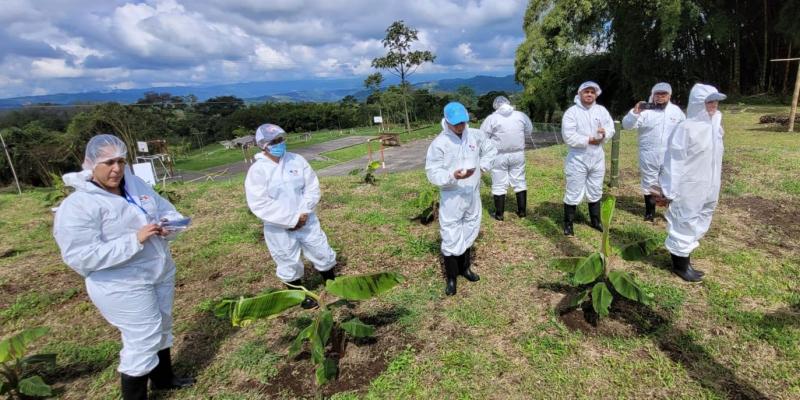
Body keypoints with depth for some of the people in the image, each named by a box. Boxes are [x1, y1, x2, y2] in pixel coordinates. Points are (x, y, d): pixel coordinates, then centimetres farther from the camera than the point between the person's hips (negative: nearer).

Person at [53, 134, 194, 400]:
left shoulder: (136, 185, 2)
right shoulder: (77, 206, -18)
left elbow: (167, 210, 7)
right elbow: (80, 257, -24)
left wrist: (167, 225, -17)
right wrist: (134, 240, -31)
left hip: (161, 273, 7)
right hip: (123, 286, -7)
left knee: (161, 328, 21)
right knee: (143, 339, 0)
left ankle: (163, 378, 43)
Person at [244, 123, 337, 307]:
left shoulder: (297, 160, -2)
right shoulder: (257, 170, -13)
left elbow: (312, 187, -1)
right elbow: (259, 204, -19)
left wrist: (304, 213, -14)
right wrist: (291, 220, -20)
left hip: (306, 220, 3)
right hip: (278, 228, -3)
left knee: (323, 253, 13)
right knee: (289, 264, 12)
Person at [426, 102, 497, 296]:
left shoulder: (475, 135, 1)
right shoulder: (439, 143, -15)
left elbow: (491, 149, 20)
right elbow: (433, 173, -16)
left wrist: (483, 166, 5)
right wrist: (453, 175, -32)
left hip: (473, 193, 6)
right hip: (452, 196, -5)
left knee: (469, 231, 19)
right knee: (451, 237, -2)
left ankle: (464, 267, 39)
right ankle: (451, 277, 15)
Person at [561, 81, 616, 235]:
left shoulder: (602, 110, 6)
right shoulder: (571, 112, -9)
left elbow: (611, 128, 4)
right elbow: (568, 136, -18)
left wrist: (604, 133, -19)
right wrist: (589, 140, -17)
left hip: (597, 158, 5)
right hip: (577, 158, -5)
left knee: (595, 192, 17)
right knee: (574, 193, 0)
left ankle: (595, 221, 33)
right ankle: (568, 223, 12)